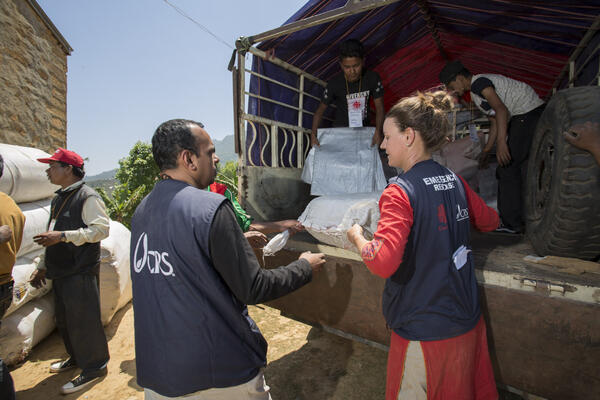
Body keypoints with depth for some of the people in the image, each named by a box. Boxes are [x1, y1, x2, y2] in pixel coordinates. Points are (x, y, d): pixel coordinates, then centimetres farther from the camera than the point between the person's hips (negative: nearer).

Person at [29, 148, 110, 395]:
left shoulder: (87, 197, -14)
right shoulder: (59, 199, 16)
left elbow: (101, 229, -24)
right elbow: (52, 238, 24)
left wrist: (63, 235, -26)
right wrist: (42, 266, 23)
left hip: (81, 272, -10)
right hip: (61, 272, 10)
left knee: (83, 320, -2)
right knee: (64, 320, 20)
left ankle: (94, 367, 14)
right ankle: (76, 358, 39)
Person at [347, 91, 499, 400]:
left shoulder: (399, 192, -22)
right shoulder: (455, 181, 0)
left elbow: (382, 262, -33)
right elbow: (490, 221, 17)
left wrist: (356, 236, -15)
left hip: (423, 331, -7)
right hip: (467, 322, 7)